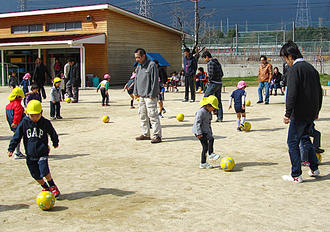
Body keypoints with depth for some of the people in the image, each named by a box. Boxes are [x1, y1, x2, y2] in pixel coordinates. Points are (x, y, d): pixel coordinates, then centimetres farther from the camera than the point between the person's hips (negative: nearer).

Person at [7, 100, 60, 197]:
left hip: (42, 153, -3)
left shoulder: (45, 123, -4)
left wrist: (55, 143, 29)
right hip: (30, 154, 3)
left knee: (44, 171, -19)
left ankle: (53, 186, 5)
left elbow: (53, 133, 15)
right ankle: (46, 188, 32)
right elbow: (17, 136, 3)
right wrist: (11, 149, 0)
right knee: (36, 175, 8)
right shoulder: (24, 122, -3)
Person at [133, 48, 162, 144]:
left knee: (153, 115, -9)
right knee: (142, 115, 12)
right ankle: (145, 134, 22)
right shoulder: (139, 66, 14)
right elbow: (136, 80, 22)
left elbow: (155, 81, -13)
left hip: (149, 96, -8)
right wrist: (136, 92, 14)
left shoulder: (152, 65, -10)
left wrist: (152, 94, -15)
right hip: (141, 96, 8)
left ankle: (157, 135, -5)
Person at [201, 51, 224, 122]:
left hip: (213, 84, -9)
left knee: (206, 97, -1)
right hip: (219, 83, 9)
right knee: (218, 100, 10)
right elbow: (222, 74, 19)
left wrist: (209, 81, -7)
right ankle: (220, 117, 10)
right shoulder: (217, 63, 17)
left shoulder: (210, 63, -11)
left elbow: (211, 73, -21)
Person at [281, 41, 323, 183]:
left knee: (293, 142, 1)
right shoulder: (311, 68, 13)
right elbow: (319, 91, 18)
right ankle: (314, 169, 28)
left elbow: (292, 93, -22)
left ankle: (296, 175, 4)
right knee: (304, 137, 24)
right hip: (312, 113, 8)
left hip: (299, 114, -8)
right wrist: (316, 110, 25)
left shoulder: (294, 69, -13)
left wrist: (288, 114, -21)